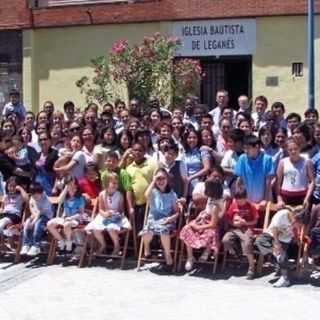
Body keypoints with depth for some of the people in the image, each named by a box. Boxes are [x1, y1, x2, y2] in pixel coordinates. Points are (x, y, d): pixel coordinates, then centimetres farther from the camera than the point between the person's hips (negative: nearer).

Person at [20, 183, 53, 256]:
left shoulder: (45, 200, -24)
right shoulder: (32, 198, -1)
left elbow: (40, 212, -29)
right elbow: (31, 205, 17)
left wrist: (33, 222, -36)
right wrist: (33, 213, -2)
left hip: (45, 216, -7)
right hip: (35, 215, 7)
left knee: (37, 224, -35)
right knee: (27, 223, -21)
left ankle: (36, 247, -32)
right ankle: (26, 245, -18)